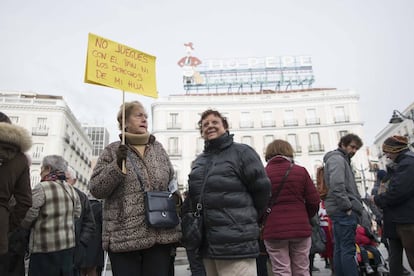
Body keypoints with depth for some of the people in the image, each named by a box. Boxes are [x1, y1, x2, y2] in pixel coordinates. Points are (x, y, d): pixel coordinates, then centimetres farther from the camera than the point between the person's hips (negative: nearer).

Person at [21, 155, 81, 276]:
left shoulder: (41, 188, -12)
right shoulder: (71, 190, 8)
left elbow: (28, 216, -15)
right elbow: (77, 214, 12)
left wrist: (24, 226, 5)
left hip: (45, 248, -6)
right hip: (68, 245, 6)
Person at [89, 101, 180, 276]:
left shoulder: (158, 148, 12)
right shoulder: (112, 151, 2)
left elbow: (171, 184, 18)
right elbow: (95, 189, -4)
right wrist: (117, 165, -18)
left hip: (161, 234, 3)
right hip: (124, 236, -3)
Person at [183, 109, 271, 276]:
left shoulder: (241, 152, -4)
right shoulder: (198, 162, 16)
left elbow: (262, 188, -5)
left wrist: (247, 217, 5)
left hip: (236, 245, -6)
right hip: (207, 244, 7)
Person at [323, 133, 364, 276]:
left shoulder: (342, 159, 23)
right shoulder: (337, 158, -8)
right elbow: (337, 185, -21)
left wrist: (355, 205, 14)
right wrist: (348, 207, -17)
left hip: (340, 211, 10)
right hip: (344, 211, -10)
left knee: (339, 249, 11)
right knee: (348, 250, -9)